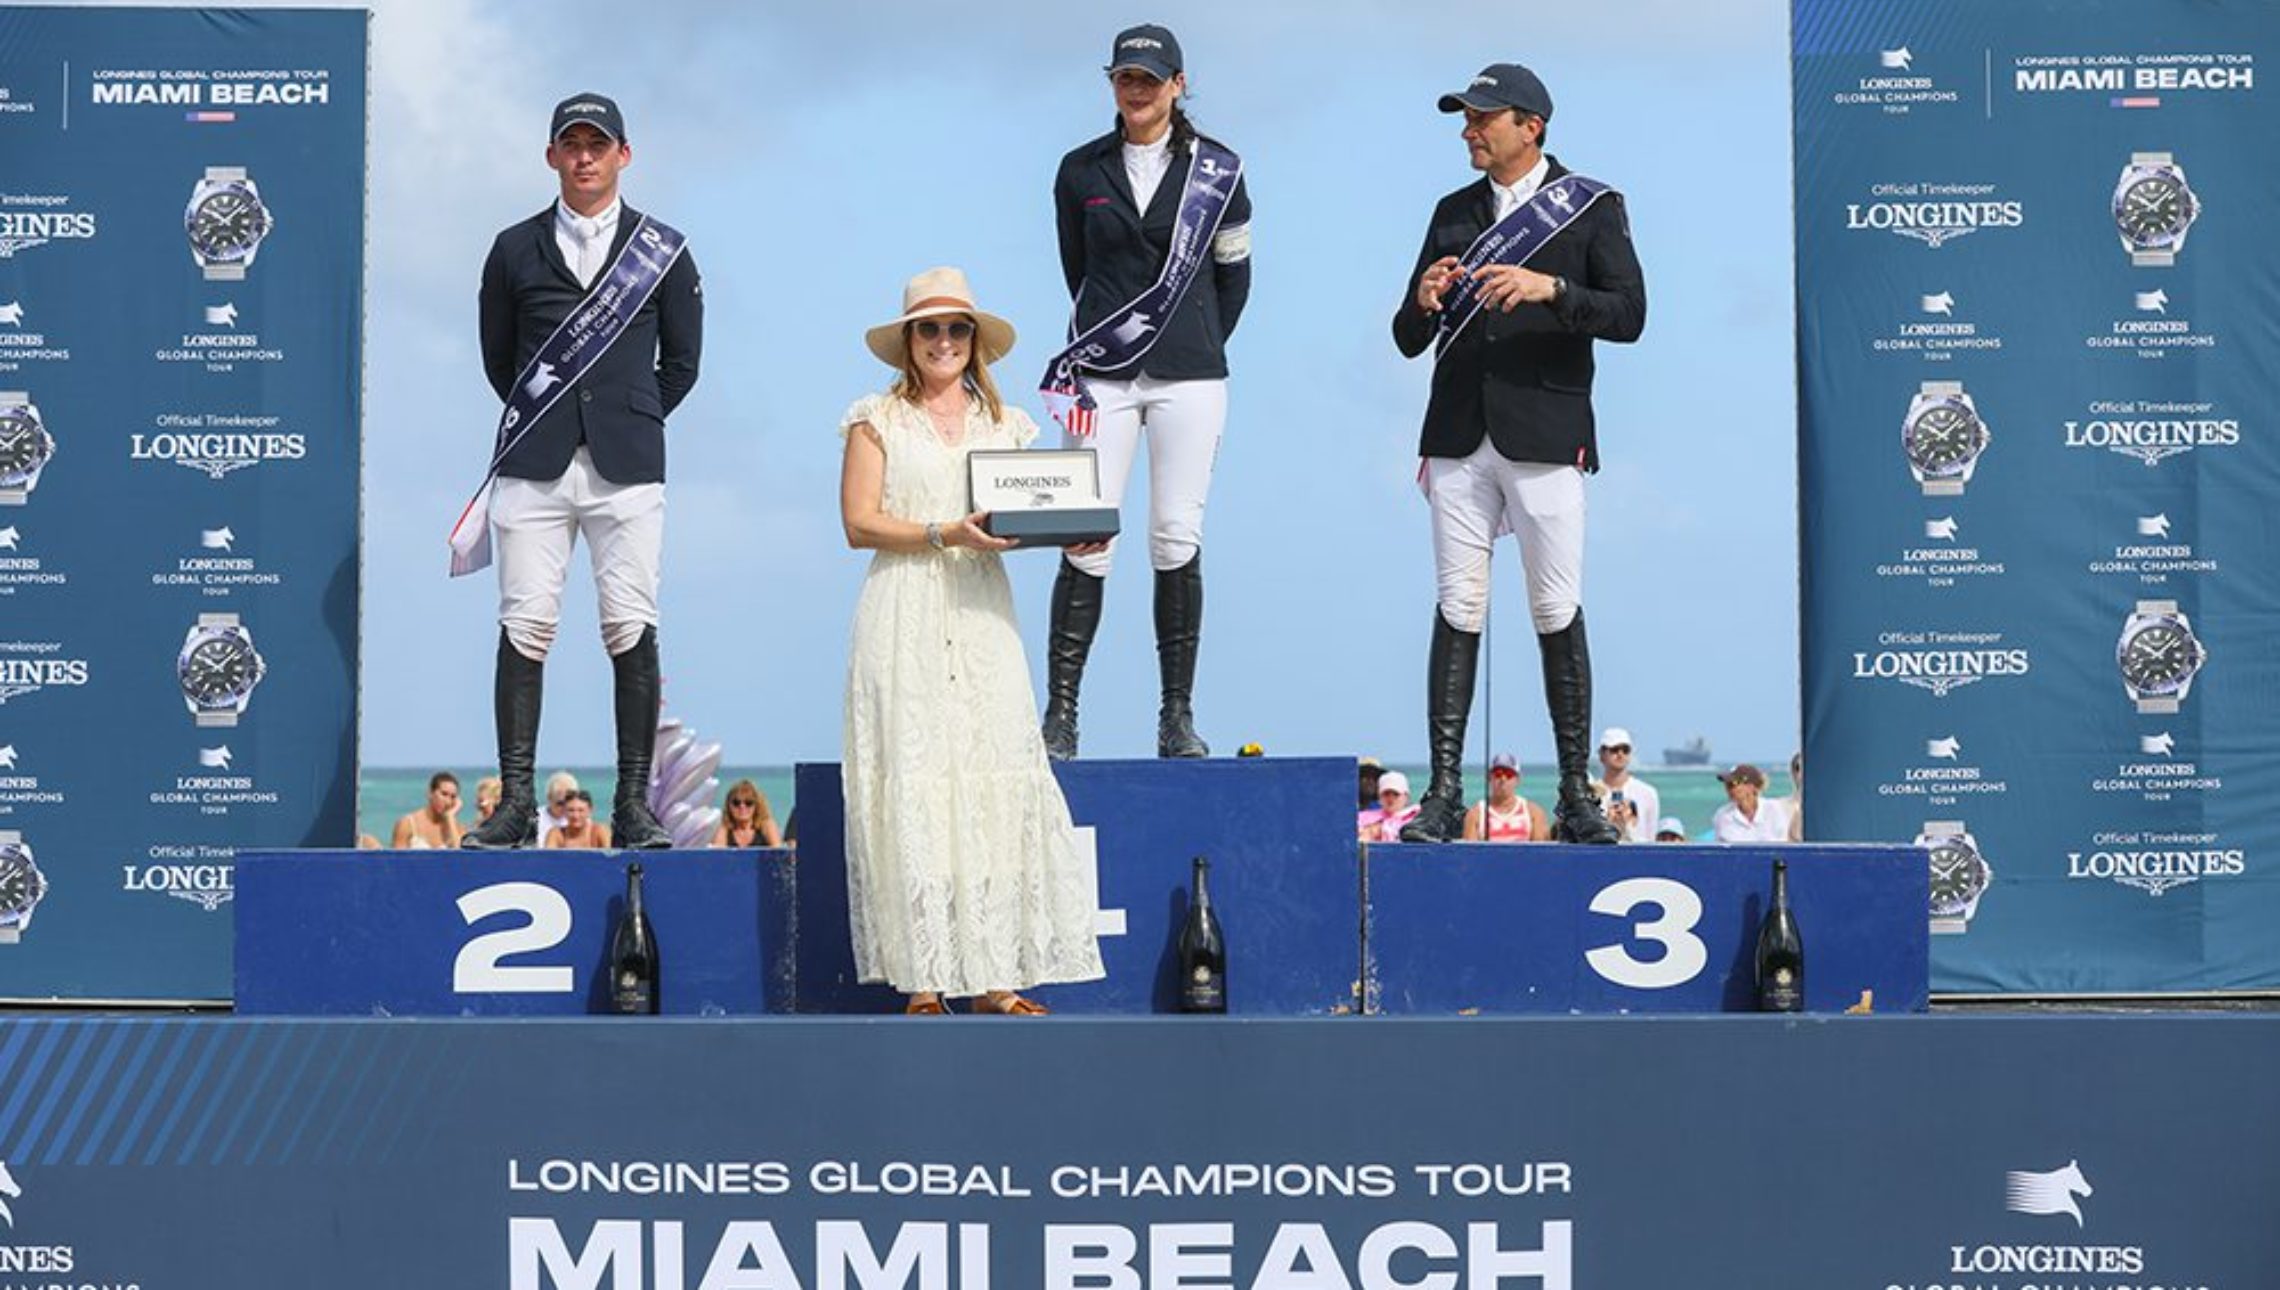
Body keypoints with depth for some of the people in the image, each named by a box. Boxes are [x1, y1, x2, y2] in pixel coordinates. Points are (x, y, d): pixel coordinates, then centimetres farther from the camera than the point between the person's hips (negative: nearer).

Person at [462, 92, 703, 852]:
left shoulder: (664, 252, 10)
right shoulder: (515, 250, 11)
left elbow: (681, 361, 15)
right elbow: (497, 357, 19)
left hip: (627, 467, -1)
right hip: (535, 467, 1)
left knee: (632, 629, -5)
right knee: (524, 626, -5)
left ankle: (634, 806, -1)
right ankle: (516, 803, -1)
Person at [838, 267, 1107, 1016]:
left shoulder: (1004, 424, 17)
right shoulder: (878, 420, 6)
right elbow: (859, 523, -2)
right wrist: (945, 535, -15)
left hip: (983, 618, 3)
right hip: (907, 620, -3)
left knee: (996, 780, -4)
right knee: (914, 783, -7)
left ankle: (995, 975, -2)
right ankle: (922, 978, -5)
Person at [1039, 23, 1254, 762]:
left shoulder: (1215, 169, 4)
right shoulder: (1081, 170, 8)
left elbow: (1234, 273, 12)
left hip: (1188, 374, 0)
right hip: (1103, 372, 1)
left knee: (1177, 540, -2)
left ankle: (1178, 716, 5)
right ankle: (1060, 715, -2)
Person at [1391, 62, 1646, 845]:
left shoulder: (1590, 207, 6)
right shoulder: (1453, 213, 16)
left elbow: (1629, 314, -5)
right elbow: (1408, 339, 15)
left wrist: (1550, 289, -20)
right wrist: (1424, 303, -7)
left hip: (1544, 438, -3)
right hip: (1459, 436, 3)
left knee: (1557, 616, -2)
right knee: (1457, 612, 0)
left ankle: (1577, 797, 4)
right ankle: (1445, 793, 1)